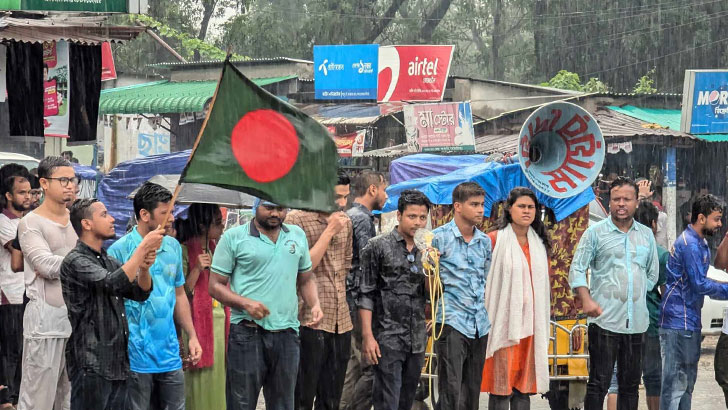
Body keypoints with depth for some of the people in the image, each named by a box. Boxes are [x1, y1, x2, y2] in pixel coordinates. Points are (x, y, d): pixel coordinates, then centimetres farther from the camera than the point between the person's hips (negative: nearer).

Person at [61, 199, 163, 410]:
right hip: (91, 365, -8)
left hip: (118, 364, 8)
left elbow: (140, 293, 12)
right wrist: (143, 247, -18)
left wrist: (144, 267, -8)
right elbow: (114, 283, -22)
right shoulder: (75, 261, -9)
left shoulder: (109, 262, 19)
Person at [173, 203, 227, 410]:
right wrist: (197, 269, -23)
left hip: (220, 321, 7)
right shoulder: (185, 251, -10)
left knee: (219, 376, 8)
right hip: (196, 323, -7)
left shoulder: (217, 248, 12)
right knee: (199, 380, -3)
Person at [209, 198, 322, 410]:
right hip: (247, 334, -4)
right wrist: (245, 303, -17)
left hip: (287, 334, 4)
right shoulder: (233, 237, 0)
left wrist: (315, 305, 1)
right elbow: (215, 285, -1)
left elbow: (306, 279, 22)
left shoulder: (298, 235, 14)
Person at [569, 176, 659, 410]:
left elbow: (652, 274, 21)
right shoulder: (595, 233, 1)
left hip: (636, 321, 4)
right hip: (604, 319, -4)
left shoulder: (646, 235, 14)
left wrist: (637, 296, 10)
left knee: (630, 383, 9)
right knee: (599, 382, -5)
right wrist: (587, 300, -15)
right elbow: (577, 269, -2)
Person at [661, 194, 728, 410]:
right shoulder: (689, 244, -16)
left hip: (689, 321, 11)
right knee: (676, 378, -10)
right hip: (679, 321, -11)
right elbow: (700, 285, -20)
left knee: (687, 378, 14)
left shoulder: (699, 243, 17)